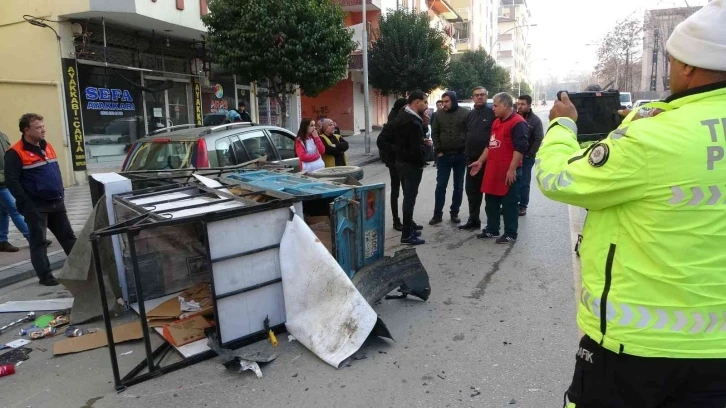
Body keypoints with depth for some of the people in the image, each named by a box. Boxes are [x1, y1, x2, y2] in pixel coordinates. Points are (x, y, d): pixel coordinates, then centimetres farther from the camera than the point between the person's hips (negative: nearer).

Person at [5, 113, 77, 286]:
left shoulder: (47, 147, 12)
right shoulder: (15, 153, -11)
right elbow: (11, 181, -14)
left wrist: (61, 193, 13)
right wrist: (26, 203, -16)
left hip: (56, 202, 7)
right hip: (35, 206, -7)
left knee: (68, 236, 11)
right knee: (39, 242, 3)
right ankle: (45, 275, 10)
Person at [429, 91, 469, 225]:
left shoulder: (465, 113, -3)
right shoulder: (439, 114, 2)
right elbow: (434, 133, 5)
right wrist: (438, 150, -3)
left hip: (460, 155, -1)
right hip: (444, 155, 1)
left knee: (458, 186, 8)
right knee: (440, 185, 1)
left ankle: (454, 213, 19)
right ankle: (437, 214, 7)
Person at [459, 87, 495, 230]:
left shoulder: (492, 113, -7)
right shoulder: (470, 115, 13)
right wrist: (467, 153, 10)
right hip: (472, 159, 6)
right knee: (472, 190, 10)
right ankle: (473, 219, 22)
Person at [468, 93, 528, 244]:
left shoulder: (518, 122, -12)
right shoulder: (496, 122, 17)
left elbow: (520, 148, -19)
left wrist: (512, 169, -22)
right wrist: (480, 162, 20)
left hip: (508, 171, -9)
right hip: (492, 169, 9)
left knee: (509, 204, 0)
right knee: (490, 202, 14)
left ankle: (510, 234, 9)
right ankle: (492, 230, 25)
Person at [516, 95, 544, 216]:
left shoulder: (535, 120, -3)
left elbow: (539, 140, -7)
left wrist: (528, 155, -11)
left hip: (526, 158, -3)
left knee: (524, 183, 5)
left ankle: (522, 206, 14)